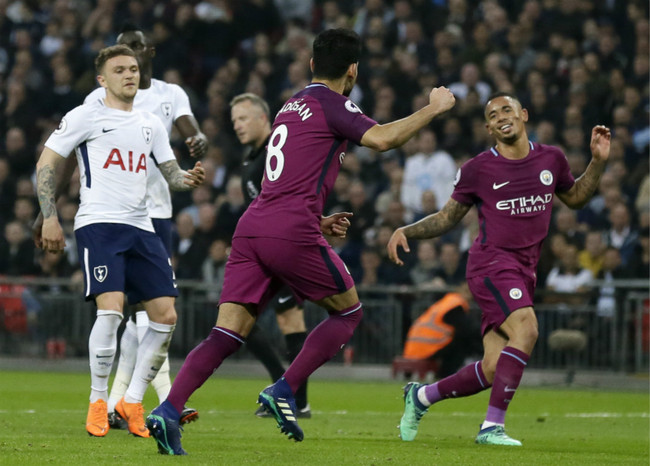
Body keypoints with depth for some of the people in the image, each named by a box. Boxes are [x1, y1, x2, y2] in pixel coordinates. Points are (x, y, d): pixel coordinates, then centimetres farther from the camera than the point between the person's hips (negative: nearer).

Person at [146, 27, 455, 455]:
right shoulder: (331, 104, 1)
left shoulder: (291, 107, 26)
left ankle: (168, 411, -17)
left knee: (227, 335, 0)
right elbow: (381, 138, -16)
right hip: (291, 231, -7)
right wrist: (432, 109, -4)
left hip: (252, 226, 7)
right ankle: (284, 391, -1)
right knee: (349, 311, 12)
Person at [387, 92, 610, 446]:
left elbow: (574, 198, 27)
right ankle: (492, 426, -30)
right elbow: (447, 218, 8)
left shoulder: (551, 159, 10)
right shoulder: (477, 169, -1)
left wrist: (598, 162, 12)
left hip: (523, 274, 5)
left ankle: (421, 396, 24)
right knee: (525, 328, -31)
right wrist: (405, 231, -6)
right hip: (491, 265, -5)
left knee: (494, 370, 0)